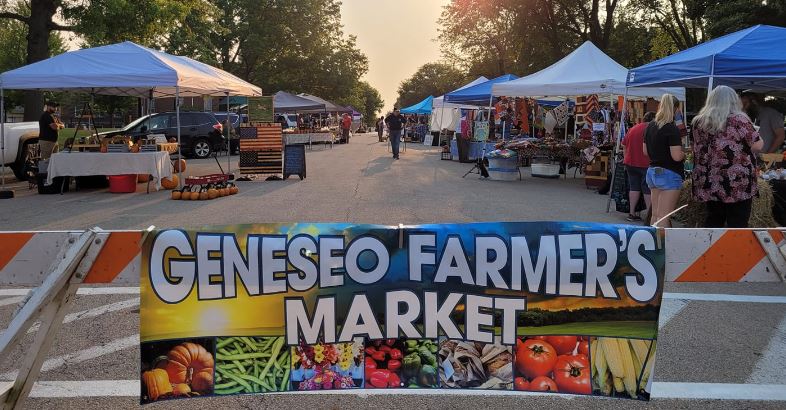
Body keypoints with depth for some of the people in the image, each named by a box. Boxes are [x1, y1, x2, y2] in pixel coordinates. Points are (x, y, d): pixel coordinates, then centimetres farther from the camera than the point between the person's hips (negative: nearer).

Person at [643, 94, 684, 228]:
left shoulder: (650, 126, 7)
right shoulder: (672, 128, -16)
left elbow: (645, 151, 16)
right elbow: (676, 156, -20)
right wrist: (684, 153, 0)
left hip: (652, 171, 8)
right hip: (668, 174, -8)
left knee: (655, 214, 15)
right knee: (664, 217, -5)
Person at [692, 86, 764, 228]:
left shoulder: (699, 122, 6)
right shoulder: (739, 120, -9)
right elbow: (758, 146, -6)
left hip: (709, 184, 5)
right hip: (738, 184, -4)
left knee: (713, 223, 13)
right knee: (737, 226, 2)